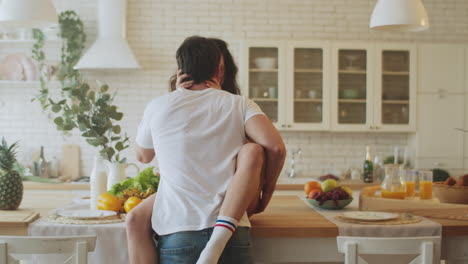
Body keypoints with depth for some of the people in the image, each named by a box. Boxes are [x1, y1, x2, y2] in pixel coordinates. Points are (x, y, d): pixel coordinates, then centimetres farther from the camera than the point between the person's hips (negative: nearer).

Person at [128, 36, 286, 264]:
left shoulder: (157, 107, 6)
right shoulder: (240, 105, 3)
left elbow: (143, 156, 25)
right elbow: (276, 146, -13)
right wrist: (268, 190, 5)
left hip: (176, 231, 2)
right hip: (232, 232, -2)